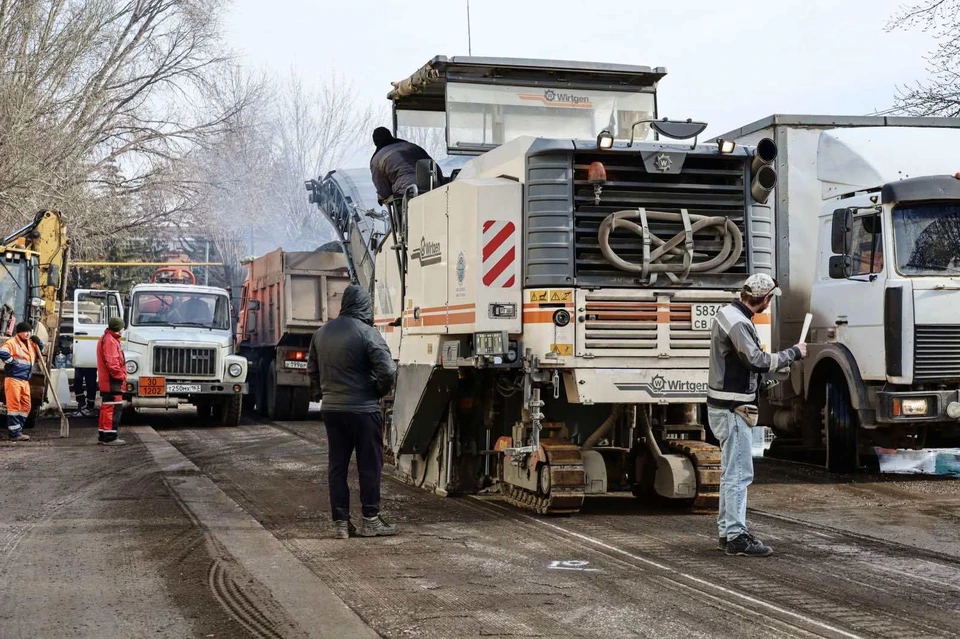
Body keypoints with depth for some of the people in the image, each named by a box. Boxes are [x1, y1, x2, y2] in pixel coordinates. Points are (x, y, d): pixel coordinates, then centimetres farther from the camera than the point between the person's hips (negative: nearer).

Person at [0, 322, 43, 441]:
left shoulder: (30, 344, 17)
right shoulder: (12, 342, -8)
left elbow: (40, 353, 31)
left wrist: (39, 343, 12)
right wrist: (12, 362, -17)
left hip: (25, 380, 9)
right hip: (13, 378, -9)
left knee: (26, 406, 9)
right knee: (14, 405, -9)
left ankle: (18, 430, 16)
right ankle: (15, 433, -10)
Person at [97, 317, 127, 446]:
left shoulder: (106, 339, 20)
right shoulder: (110, 341, -15)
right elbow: (112, 363, -23)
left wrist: (121, 375, 20)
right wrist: (121, 376, -13)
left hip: (105, 382, 11)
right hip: (112, 382, -11)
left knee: (106, 408, 16)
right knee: (113, 408, -11)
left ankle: (103, 435, 23)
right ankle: (110, 437, -12)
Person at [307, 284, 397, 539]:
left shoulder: (321, 333, 8)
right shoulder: (367, 333, -14)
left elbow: (312, 370, 16)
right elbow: (387, 371, -19)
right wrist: (378, 393, -1)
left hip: (331, 409, 6)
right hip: (363, 410, -6)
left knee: (337, 466, 9)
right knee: (370, 465, 4)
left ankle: (341, 522, 11)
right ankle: (370, 520, 8)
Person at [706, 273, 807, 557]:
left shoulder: (729, 314, 12)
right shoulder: (737, 323, -20)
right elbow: (757, 361, -27)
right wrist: (793, 353, -14)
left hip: (728, 406, 11)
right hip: (732, 408, -11)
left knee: (732, 472, 17)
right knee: (739, 473, -8)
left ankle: (727, 531, 24)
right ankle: (736, 536, -6)